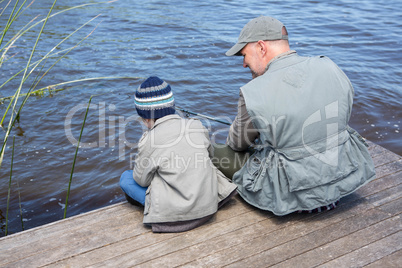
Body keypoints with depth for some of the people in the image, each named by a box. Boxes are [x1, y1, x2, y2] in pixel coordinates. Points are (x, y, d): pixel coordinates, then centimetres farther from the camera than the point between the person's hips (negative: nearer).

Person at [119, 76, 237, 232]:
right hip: (208, 206, 6)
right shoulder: (197, 126, -1)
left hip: (175, 213, -5)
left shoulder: (149, 140, -15)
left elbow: (142, 180, -3)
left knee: (126, 177, 9)